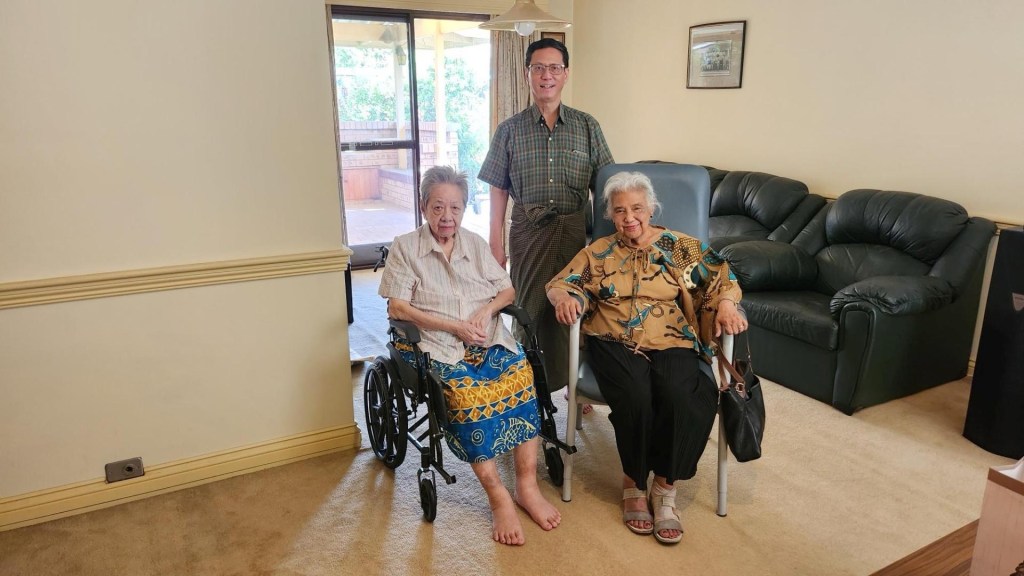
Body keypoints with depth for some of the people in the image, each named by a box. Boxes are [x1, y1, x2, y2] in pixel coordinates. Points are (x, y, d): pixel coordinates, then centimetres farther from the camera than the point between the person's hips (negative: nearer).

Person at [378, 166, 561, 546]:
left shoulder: (475, 244, 17)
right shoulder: (405, 247, 5)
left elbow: (508, 289, 18)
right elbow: (397, 308, -4)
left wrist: (487, 309, -5)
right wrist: (454, 326, -13)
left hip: (487, 338, 4)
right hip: (435, 344, -3)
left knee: (520, 373, -27)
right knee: (464, 390, -34)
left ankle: (527, 486, -20)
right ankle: (498, 497, -25)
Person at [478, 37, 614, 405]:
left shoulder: (587, 127, 5)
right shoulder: (510, 130, 3)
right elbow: (498, 190, 3)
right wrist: (496, 244, -1)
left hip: (576, 231, 1)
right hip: (529, 232, 0)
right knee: (530, 309, 4)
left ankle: (576, 383, 26)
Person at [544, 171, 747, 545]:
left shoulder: (681, 247, 13)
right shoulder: (598, 252, 16)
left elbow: (721, 278, 6)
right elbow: (560, 283, 12)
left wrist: (726, 304, -16)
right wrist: (564, 298, -12)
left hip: (671, 344, 0)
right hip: (615, 344, 0)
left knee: (680, 398, -31)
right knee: (635, 397, -32)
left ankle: (664, 491, -11)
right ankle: (634, 485, -7)